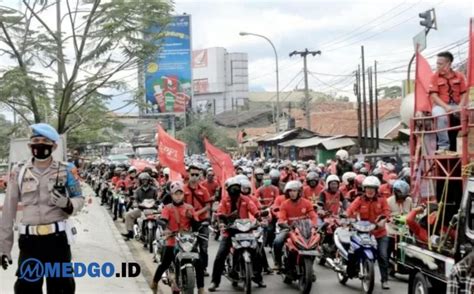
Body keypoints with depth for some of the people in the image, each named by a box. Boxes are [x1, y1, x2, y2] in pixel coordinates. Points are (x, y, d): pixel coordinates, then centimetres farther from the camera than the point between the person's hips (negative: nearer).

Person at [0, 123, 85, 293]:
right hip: (29, 240, 1)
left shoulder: (66, 170, -1)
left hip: (58, 239, -1)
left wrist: (67, 204, -20)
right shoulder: (19, 172, 2)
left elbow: (79, 200, 5)